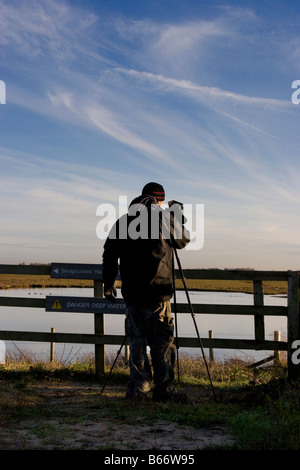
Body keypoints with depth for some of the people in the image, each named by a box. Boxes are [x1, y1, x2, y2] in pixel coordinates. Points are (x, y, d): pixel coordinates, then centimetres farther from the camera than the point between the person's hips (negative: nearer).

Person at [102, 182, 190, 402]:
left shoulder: (124, 221, 7)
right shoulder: (164, 218, -4)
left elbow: (109, 254, 8)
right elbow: (183, 240, 12)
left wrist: (108, 283, 16)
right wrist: (178, 215, 24)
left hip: (132, 293, 4)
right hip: (157, 293, -4)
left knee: (136, 342, 11)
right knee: (162, 343, 4)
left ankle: (138, 390, 14)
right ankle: (164, 390, 8)